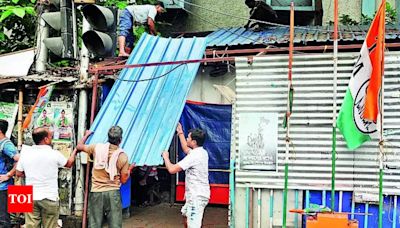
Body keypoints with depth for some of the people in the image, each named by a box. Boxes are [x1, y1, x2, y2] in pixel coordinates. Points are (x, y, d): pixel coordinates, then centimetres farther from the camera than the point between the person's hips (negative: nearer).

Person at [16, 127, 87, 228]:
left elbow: (19, 173, 7)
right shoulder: (55, 154, -9)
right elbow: (69, 164, 10)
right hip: (49, 198, -3)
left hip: (31, 198, 3)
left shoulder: (25, 153, -2)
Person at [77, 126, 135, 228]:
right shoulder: (123, 156, -7)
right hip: (113, 193, -2)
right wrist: (130, 169, 17)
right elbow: (123, 180, -1)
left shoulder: (97, 147, -3)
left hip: (96, 192, 2)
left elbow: (79, 146, 17)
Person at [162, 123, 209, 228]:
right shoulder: (201, 152, 8)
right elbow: (186, 149, 31)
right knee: (186, 215, 30)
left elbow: (172, 169, -22)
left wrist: (166, 157, -4)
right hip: (197, 194, 11)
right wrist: (180, 133, 35)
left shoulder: (193, 156, -22)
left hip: (197, 196, -11)